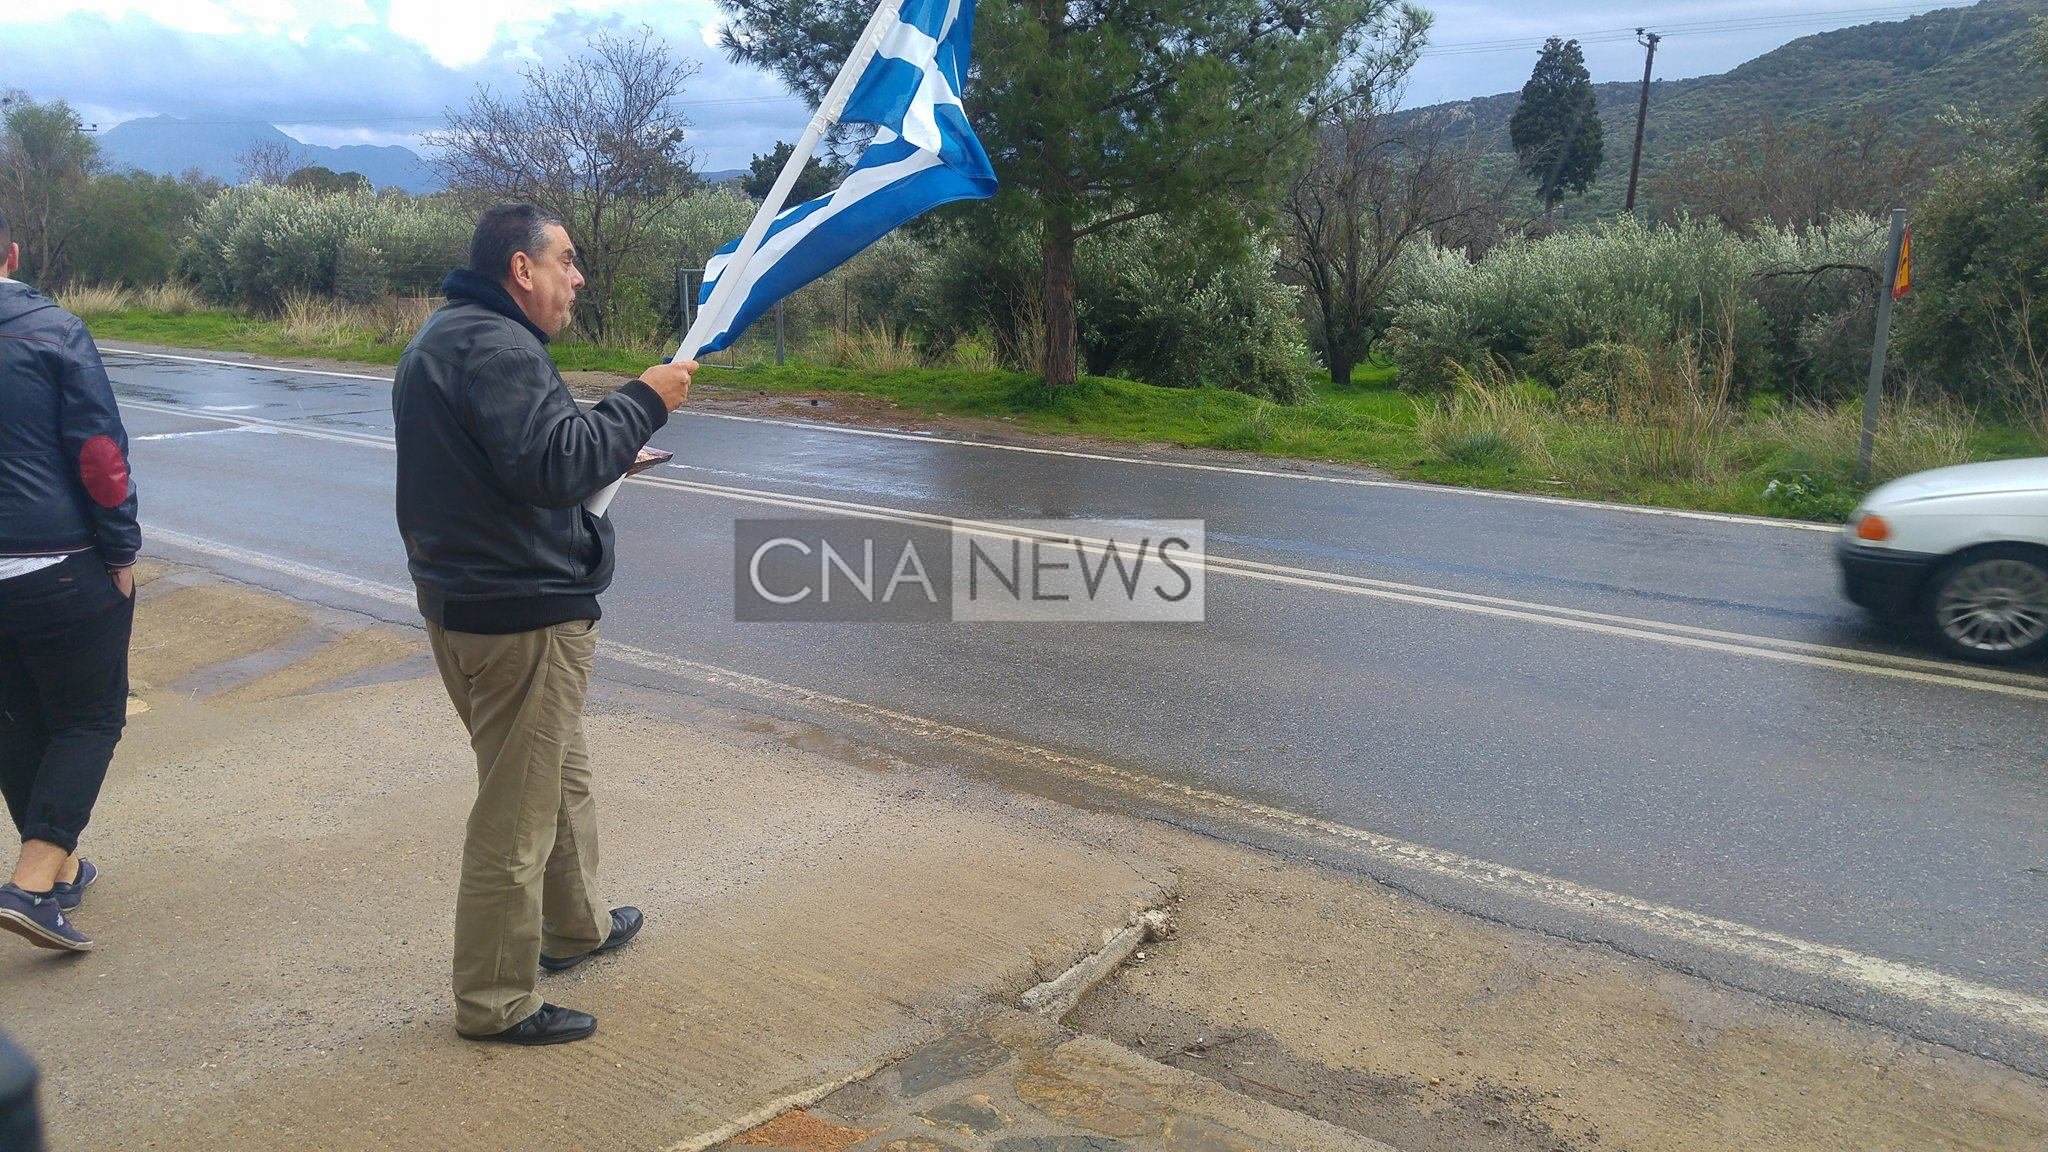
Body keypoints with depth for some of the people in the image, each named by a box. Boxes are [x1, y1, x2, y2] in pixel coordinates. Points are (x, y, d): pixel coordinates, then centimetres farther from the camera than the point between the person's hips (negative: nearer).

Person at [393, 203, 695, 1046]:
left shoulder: (445, 336, 15)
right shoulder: (499, 349, -20)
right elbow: (555, 466, -30)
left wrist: (607, 450, 14)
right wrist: (644, 401, -21)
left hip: (462, 597, 11)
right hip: (522, 614, -11)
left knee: (562, 774, 26)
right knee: (518, 812, 1)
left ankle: (575, 925, 44)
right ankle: (494, 1001, 14)